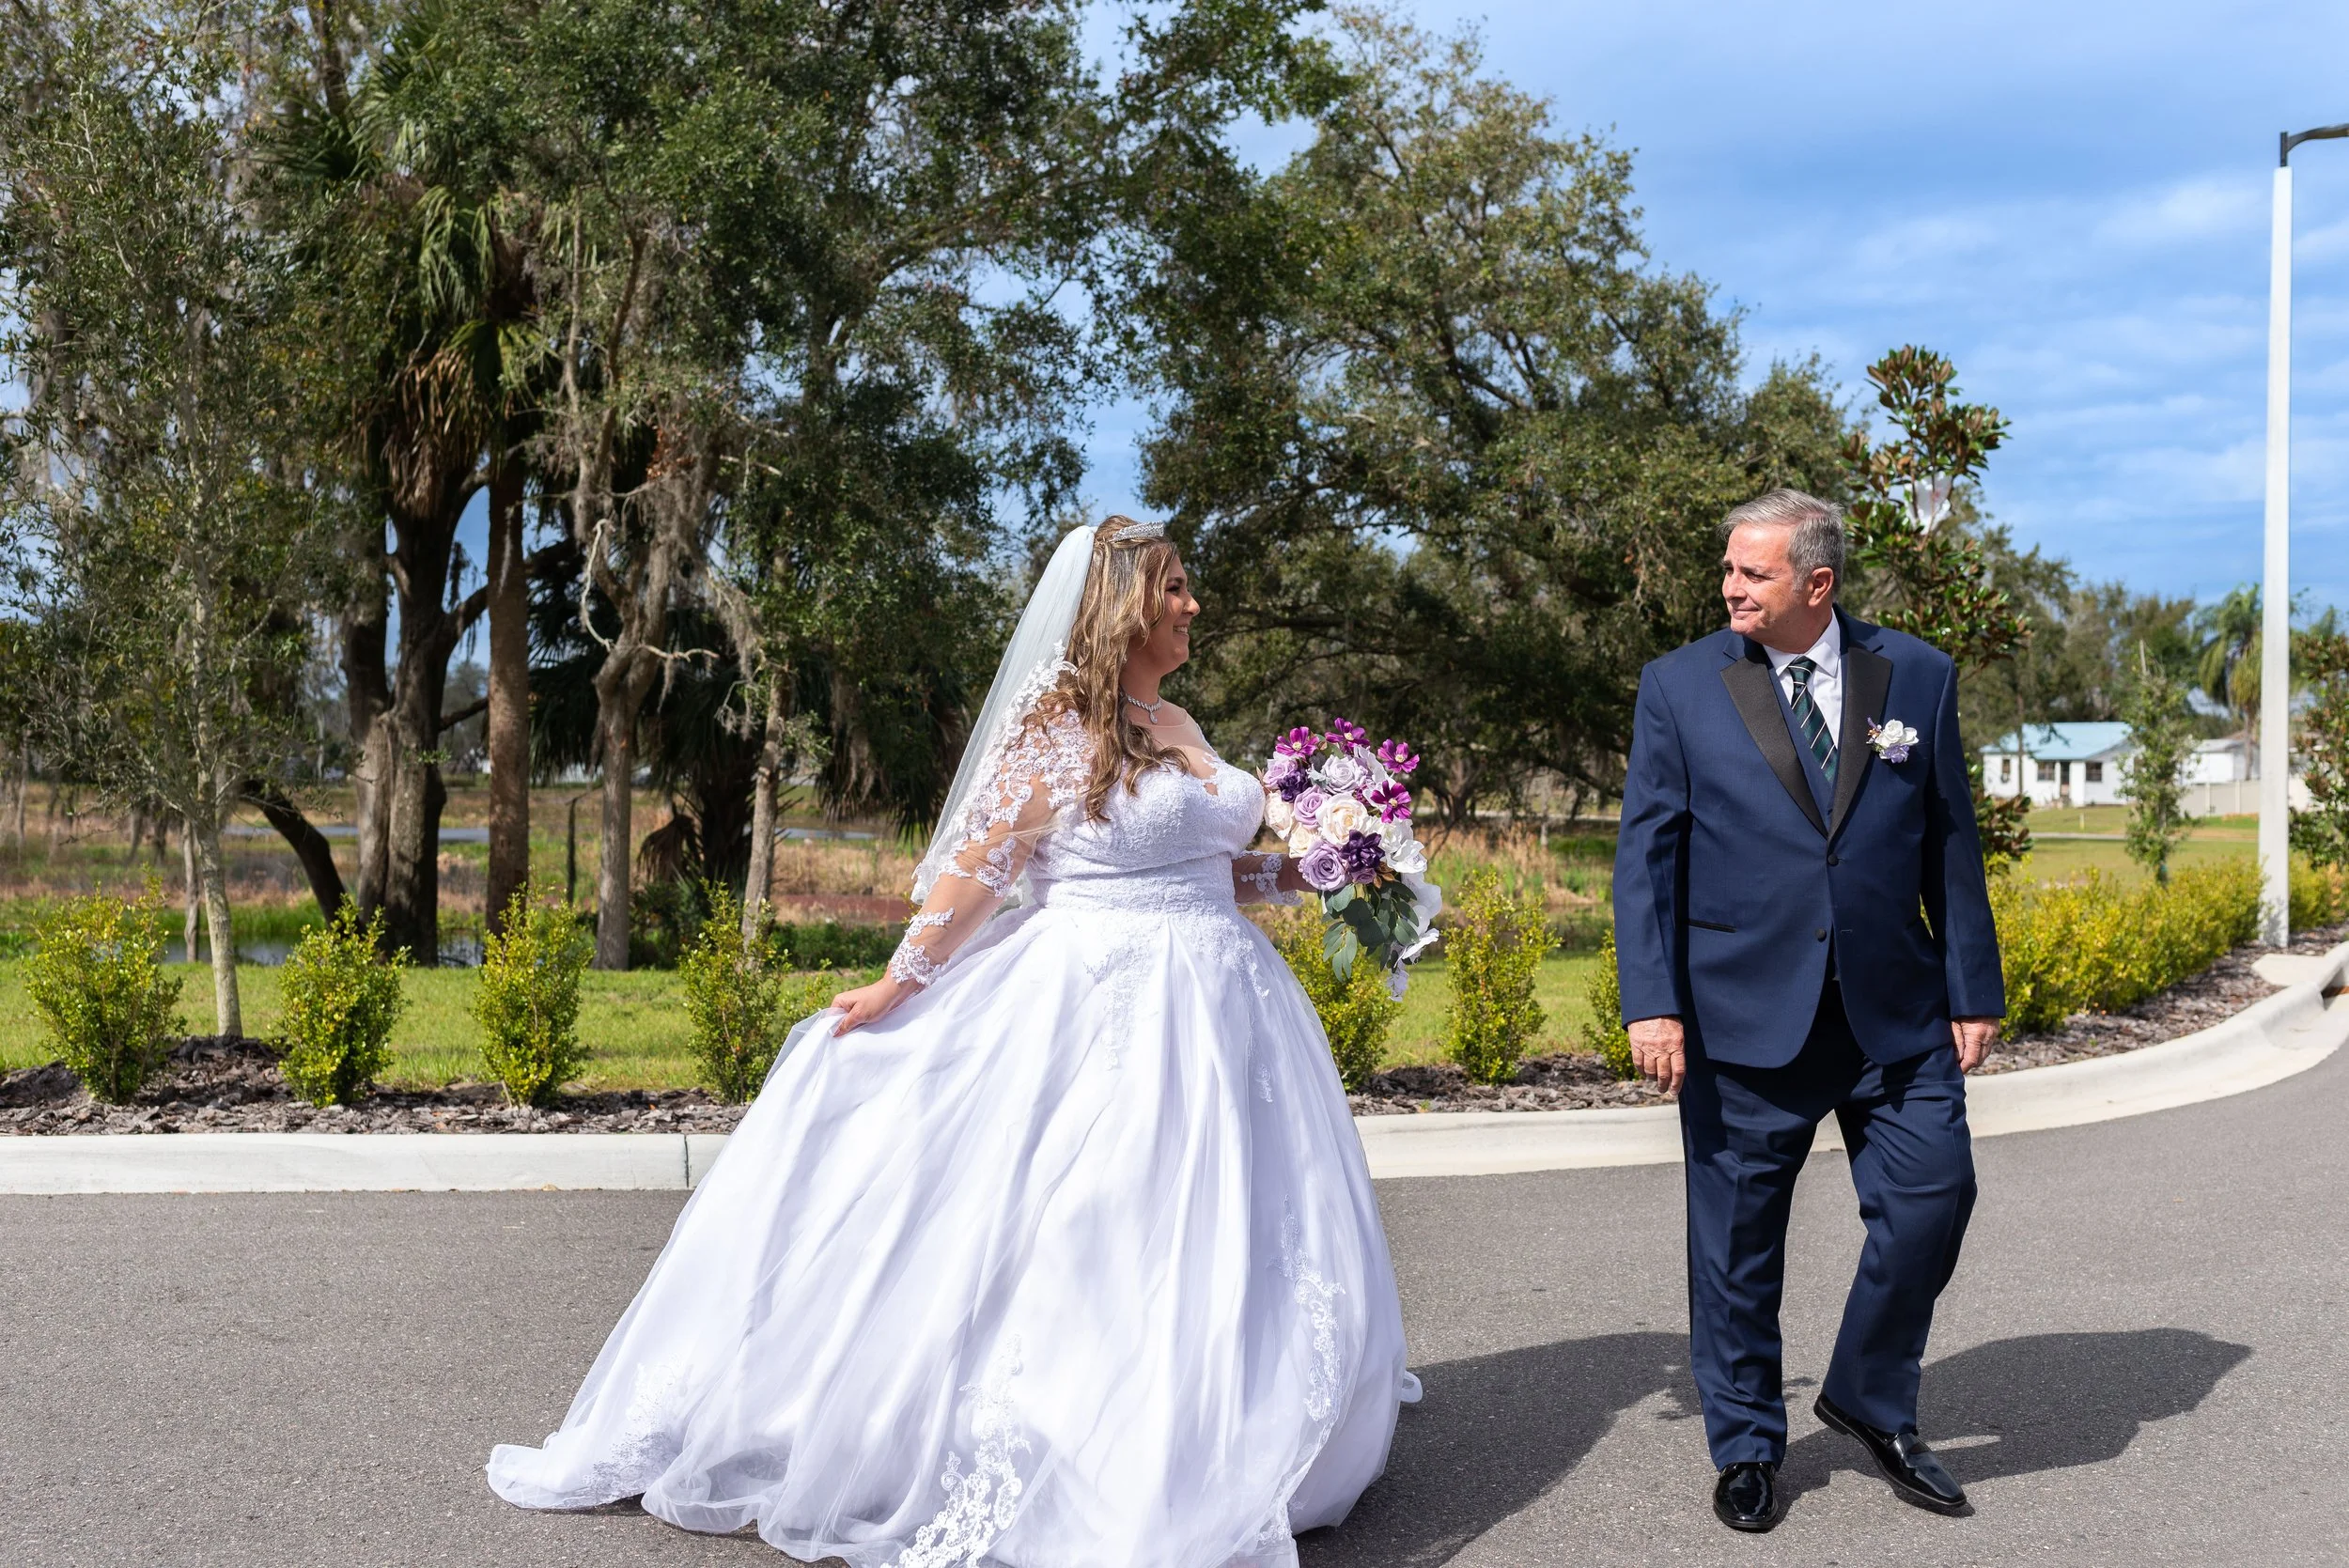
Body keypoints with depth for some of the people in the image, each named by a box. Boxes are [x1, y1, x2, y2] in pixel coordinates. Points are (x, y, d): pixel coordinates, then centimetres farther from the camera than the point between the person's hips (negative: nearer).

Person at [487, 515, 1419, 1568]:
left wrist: (1294, 875, 8)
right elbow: (976, 868, -10)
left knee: (1198, 1247, 13)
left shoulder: (1175, 726, 13)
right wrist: (897, 988, -11)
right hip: (1097, 1009, -7)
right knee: (1078, 1235, -4)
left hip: (1217, 1005, 7)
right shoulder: (1056, 727, -9)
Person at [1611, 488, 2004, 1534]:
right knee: (1737, 1238, 6)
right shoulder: (1680, 686, 0)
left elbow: (1950, 845, 8)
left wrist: (1973, 991, 5)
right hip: (1743, 1012, -1)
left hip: (1894, 1009, 2)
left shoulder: (1918, 677, 5)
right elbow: (1645, 851, -2)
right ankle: (1746, 1447, 24)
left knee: (1933, 1197, 1)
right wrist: (1652, 1002, -10)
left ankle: (1870, 1400, 26)